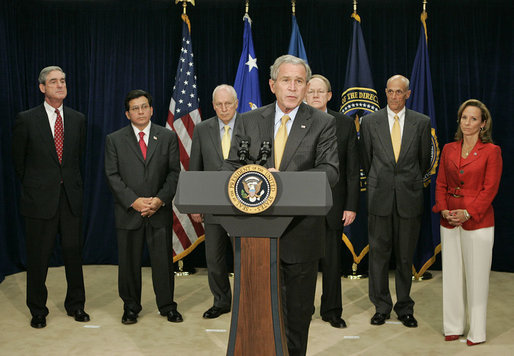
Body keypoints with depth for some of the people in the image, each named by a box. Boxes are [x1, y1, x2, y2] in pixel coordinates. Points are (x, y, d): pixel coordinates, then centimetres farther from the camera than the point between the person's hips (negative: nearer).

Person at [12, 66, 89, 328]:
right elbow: (18, 160, 5)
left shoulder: (77, 119, 6)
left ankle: (75, 305, 26)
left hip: (71, 198, 3)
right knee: (38, 257, 6)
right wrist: (33, 186, 9)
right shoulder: (26, 119, -3)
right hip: (40, 198, -2)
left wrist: (72, 183, 12)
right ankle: (38, 311, 22)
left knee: (74, 252, 9)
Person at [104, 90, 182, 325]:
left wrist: (160, 199, -11)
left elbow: (174, 172, 3)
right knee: (129, 261, 7)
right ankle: (131, 307, 23)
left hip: (160, 211, 0)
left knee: (163, 260, 5)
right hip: (128, 212, 0)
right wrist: (134, 201, -12)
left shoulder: (168, 137, 6)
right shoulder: (114, 140, 5)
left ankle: (167, 306, 21)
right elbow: (112, 175, -1)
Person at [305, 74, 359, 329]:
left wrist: (351, 205, -3)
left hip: (332, 204, 1)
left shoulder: (345, 124, 3)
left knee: (332, 260, 10)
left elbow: (352, 169, 2)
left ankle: (331, 311, 26)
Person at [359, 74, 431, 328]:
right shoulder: (370, 121, 4)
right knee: (379, 253, 4)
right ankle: (381, 307, 17)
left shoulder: (422, 122, 4)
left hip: (409, 196, 0)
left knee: (406, 255, 7)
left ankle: (404, 308, 21)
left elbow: (424, 159, 12)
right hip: (380, 197, 0)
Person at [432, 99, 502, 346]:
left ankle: (477, 331, 16)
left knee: (476, 277, 3)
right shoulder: (448, 149, 10)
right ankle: (453, 327, 22)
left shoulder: (491, 151, -3)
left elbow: (490, 189, -9)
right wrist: (444, 209, -7)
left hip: (477, 222, -4)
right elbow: (441, 184, 9)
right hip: (449, 222, 4)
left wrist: (468, 212, -19)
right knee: (451, 275, 9)